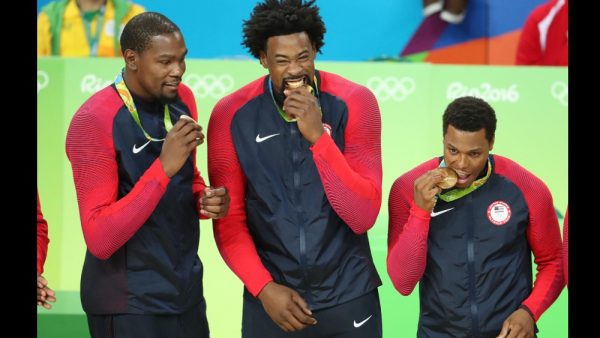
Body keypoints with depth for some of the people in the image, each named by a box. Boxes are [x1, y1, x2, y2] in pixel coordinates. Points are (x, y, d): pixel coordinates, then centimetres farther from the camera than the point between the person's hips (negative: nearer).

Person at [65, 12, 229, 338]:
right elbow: (99, 240, -23)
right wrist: (164, 166, -30)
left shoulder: (181, 98, 2)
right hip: (130, 302, -6)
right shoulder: (94, 122, -19)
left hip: (187, 289, 6)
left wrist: (205, 200, -4)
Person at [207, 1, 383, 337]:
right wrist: (264, 287, -13)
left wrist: (318, 136, -23)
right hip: (271, 298, 0)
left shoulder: (353, 103, -9)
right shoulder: (232, 115, -6)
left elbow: (364, 216, -14)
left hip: (348, 297, 0)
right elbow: (229, 219, -1)